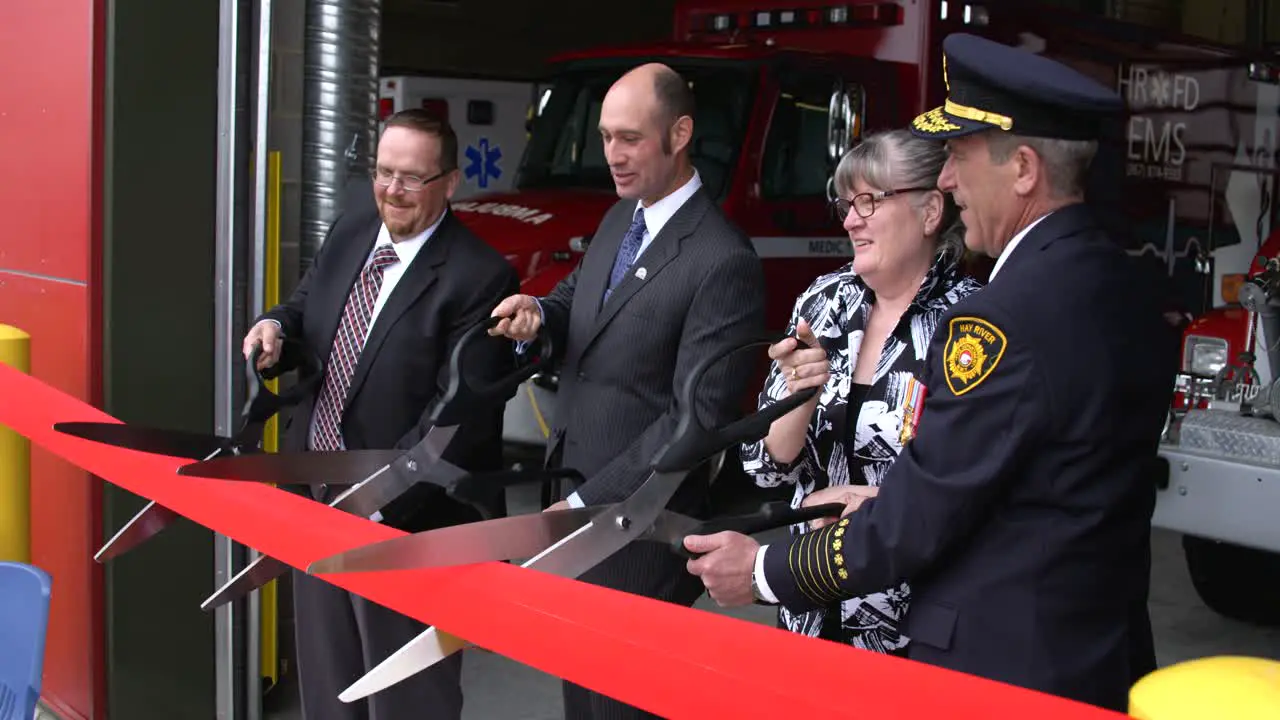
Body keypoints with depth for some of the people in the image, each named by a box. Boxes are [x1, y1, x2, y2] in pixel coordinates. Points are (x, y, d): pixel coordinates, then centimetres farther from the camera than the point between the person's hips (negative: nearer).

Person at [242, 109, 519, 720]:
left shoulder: (480, 278, -22)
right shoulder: (356, 220, 0)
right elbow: (311, 302, 16)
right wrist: (278, 326, -8)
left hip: (404, 520, -7)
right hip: (315, 494, 7)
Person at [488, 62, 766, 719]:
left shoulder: (722, 262, -20)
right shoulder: (619, 219, 8)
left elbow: (699, 416, -23)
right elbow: (580, 295, 21)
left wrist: (589, 503, -20)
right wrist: (540, 312, -5)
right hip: (574, 493, 8)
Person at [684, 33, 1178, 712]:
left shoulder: (1006, 319, -23)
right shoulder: (1126, 291, 4)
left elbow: (917, 523, -18)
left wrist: (763, 572, -5)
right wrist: (884, 506, 7)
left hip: (999, 667, -8)